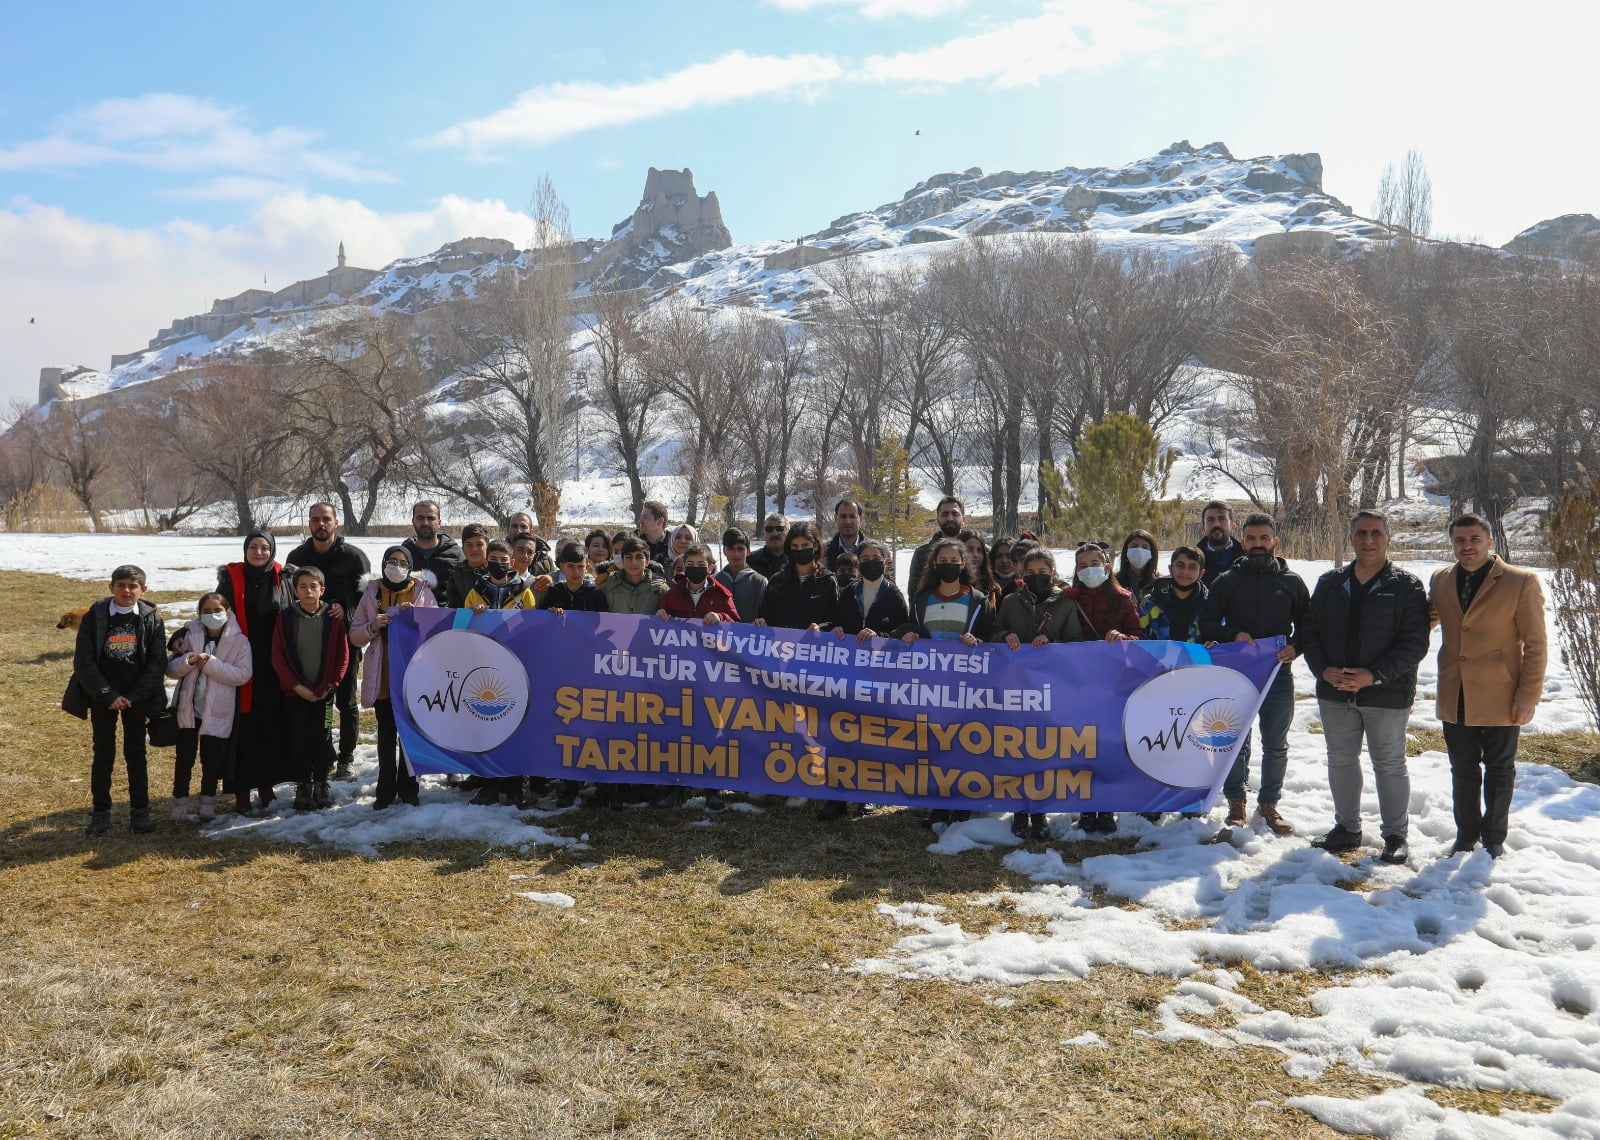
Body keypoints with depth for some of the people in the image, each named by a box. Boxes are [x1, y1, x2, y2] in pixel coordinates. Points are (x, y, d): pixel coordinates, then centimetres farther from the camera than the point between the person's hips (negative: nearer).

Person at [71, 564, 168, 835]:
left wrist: (134, 696, -12)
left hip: (136, 697, 0)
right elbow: (83, 661, -6)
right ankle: (100, 812, 14)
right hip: (102, 697, 0)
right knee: (103, 754, 5)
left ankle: (140, 810, 13)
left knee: (136, 753, 5)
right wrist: (108, 695, -13)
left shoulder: (151, 619, -2)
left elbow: (157, 662, -4)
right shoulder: (94, 617, -3)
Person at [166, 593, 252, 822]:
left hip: (217, 711, -2)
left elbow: (243, 674, -15)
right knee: (184, 758, 7)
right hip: (188, 708, 2)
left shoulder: (238, 640, -4)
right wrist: (189, 661, -20)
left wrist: (211, 664, -21)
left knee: (212, 760, 9)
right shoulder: (189, 635, 4)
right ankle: (180, 803, 20)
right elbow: (171, 668, 1)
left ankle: (208, 803, 24)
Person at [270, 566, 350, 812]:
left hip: (324, 691, 0)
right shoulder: (286, 617, -4)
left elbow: (342, 655, 1)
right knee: (300, 740, 4)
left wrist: (330, 685, -7)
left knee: (323, 739, 6)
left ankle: (321, 786, 19)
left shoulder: (333, 617, -3)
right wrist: (297, 686, -10)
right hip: (295, 692, 0)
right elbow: (278, 657, -3)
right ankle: (303, 787, 15)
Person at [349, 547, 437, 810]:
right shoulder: (371, 593, 7)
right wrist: (373, 626, -13)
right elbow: (355, 636, 7)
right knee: (386, 733, 6)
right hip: (382, 676, 1)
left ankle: (408, 787, 13)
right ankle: (386, 789, 13)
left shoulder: (423, 592, 4)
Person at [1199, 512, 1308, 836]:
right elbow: (1206, 623, 2)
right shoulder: (1227, 581, 3)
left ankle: (1269, 804, 25)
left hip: (1279, 675, 1)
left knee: (1276, 746, 11)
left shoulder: (1292, 582, 5)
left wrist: (1295, 648, -9)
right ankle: (1236, 803, 20)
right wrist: (1233, 635, -16)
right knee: (1236, 743, 5)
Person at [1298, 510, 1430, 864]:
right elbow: (1309, 630, 8)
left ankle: (1395, 835, 19)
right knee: (1340, 761, 13)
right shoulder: (1330, 583, 7)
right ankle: (1347, 828, 28)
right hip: (1335, 692, 4)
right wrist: (1323, 669, -9)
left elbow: (1415, 642, -10)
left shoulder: (1407, 585, -4)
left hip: (1387, 694, -4)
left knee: (1390, 765, 7)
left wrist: (1375, 675, -19)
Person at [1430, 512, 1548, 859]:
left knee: (1499, 770, 10)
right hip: (1455, 697, 4)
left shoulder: (1522, 582, -8)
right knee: (1463, 770, 14)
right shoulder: (1441, 581, 6)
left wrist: (1528, 696, -11)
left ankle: (1493, 837, 25)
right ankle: (1467, 833, 29)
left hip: (1500, 697, -4)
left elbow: (1535, 645, -7)